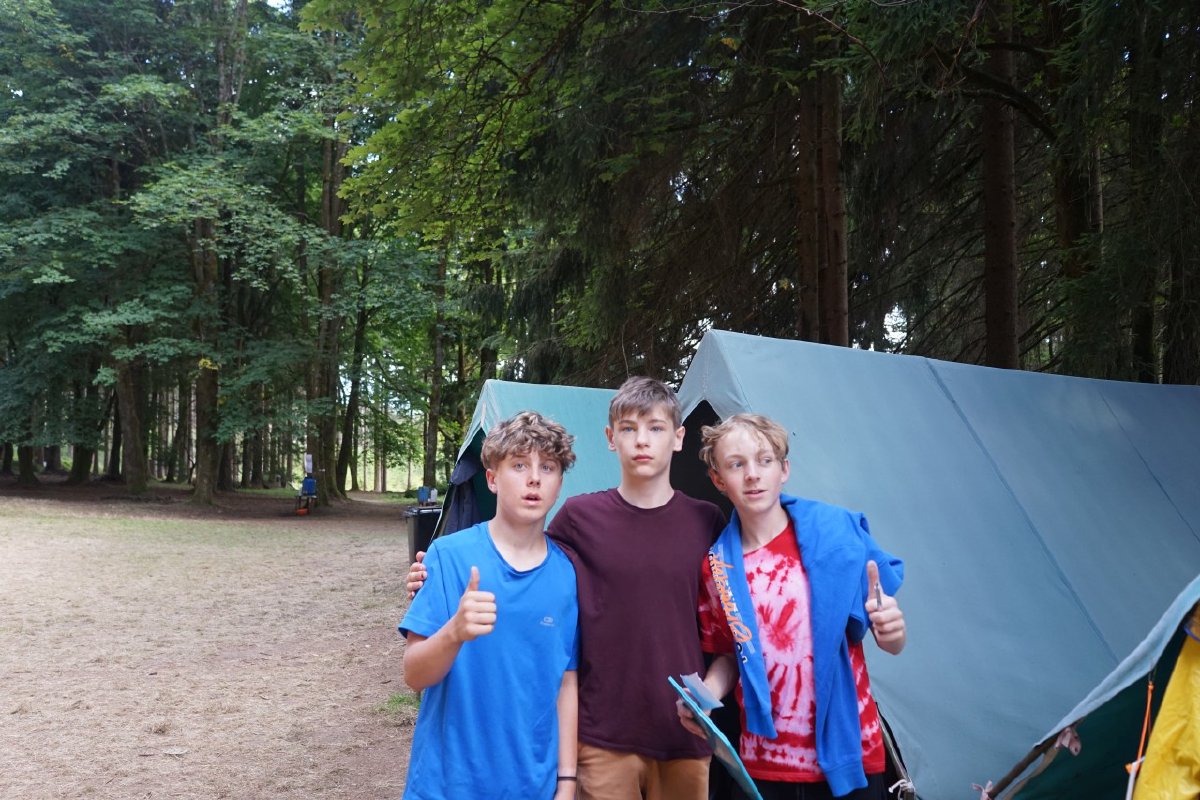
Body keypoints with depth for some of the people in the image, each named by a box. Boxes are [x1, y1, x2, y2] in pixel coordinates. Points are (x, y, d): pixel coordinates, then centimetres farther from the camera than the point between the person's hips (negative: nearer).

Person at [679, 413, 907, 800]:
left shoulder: (838, 531, -8)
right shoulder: (717, 566, -2)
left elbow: (892, 644, -2)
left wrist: (889, 629, -23)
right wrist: (706, 694, -7)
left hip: (849, 758, -1)